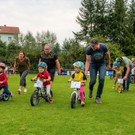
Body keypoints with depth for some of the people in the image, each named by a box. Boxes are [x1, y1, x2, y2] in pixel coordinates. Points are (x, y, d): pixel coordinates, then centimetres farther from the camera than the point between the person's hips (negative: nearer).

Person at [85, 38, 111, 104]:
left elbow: (108, 54, -5)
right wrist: (86, 72, -24)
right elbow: (87, 61, -18)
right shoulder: (88, 49, -26)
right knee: (93, 81, -7)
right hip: (93, 64, 0)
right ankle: (91, 89, 31)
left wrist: (109, 64, 5)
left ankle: (98, 97, -7)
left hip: (102, 64, 0)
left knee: (101, 79, -19)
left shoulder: (104, 47, -26)